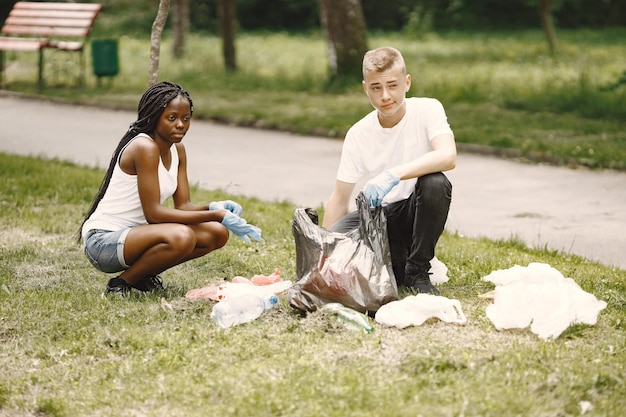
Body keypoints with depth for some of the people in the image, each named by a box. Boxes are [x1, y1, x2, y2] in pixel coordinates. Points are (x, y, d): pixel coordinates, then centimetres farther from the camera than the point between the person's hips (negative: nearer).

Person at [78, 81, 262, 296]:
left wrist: (215, 208, -19)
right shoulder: (145, 147, -20)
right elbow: (153, 212, -25)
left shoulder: (177, 150, 7)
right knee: (181, 237, -34)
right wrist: (215, 215, -27)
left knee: (217, 234, -2)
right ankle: (121, 283, -11)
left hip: (135, 231, 9)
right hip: (103, 240, -9)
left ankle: (143, 276, 8)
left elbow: (183, 205, 3)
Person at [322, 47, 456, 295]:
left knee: (435, 183, -35)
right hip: (381, 214, 2)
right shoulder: (358, 135, -4)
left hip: (417, 209, -2)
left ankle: (417, 271, -14)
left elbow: (448, 157, -31)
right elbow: (340, 198, -1)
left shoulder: (427, 110, -12)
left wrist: (393, 175, -43)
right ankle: (397, 268, 2)